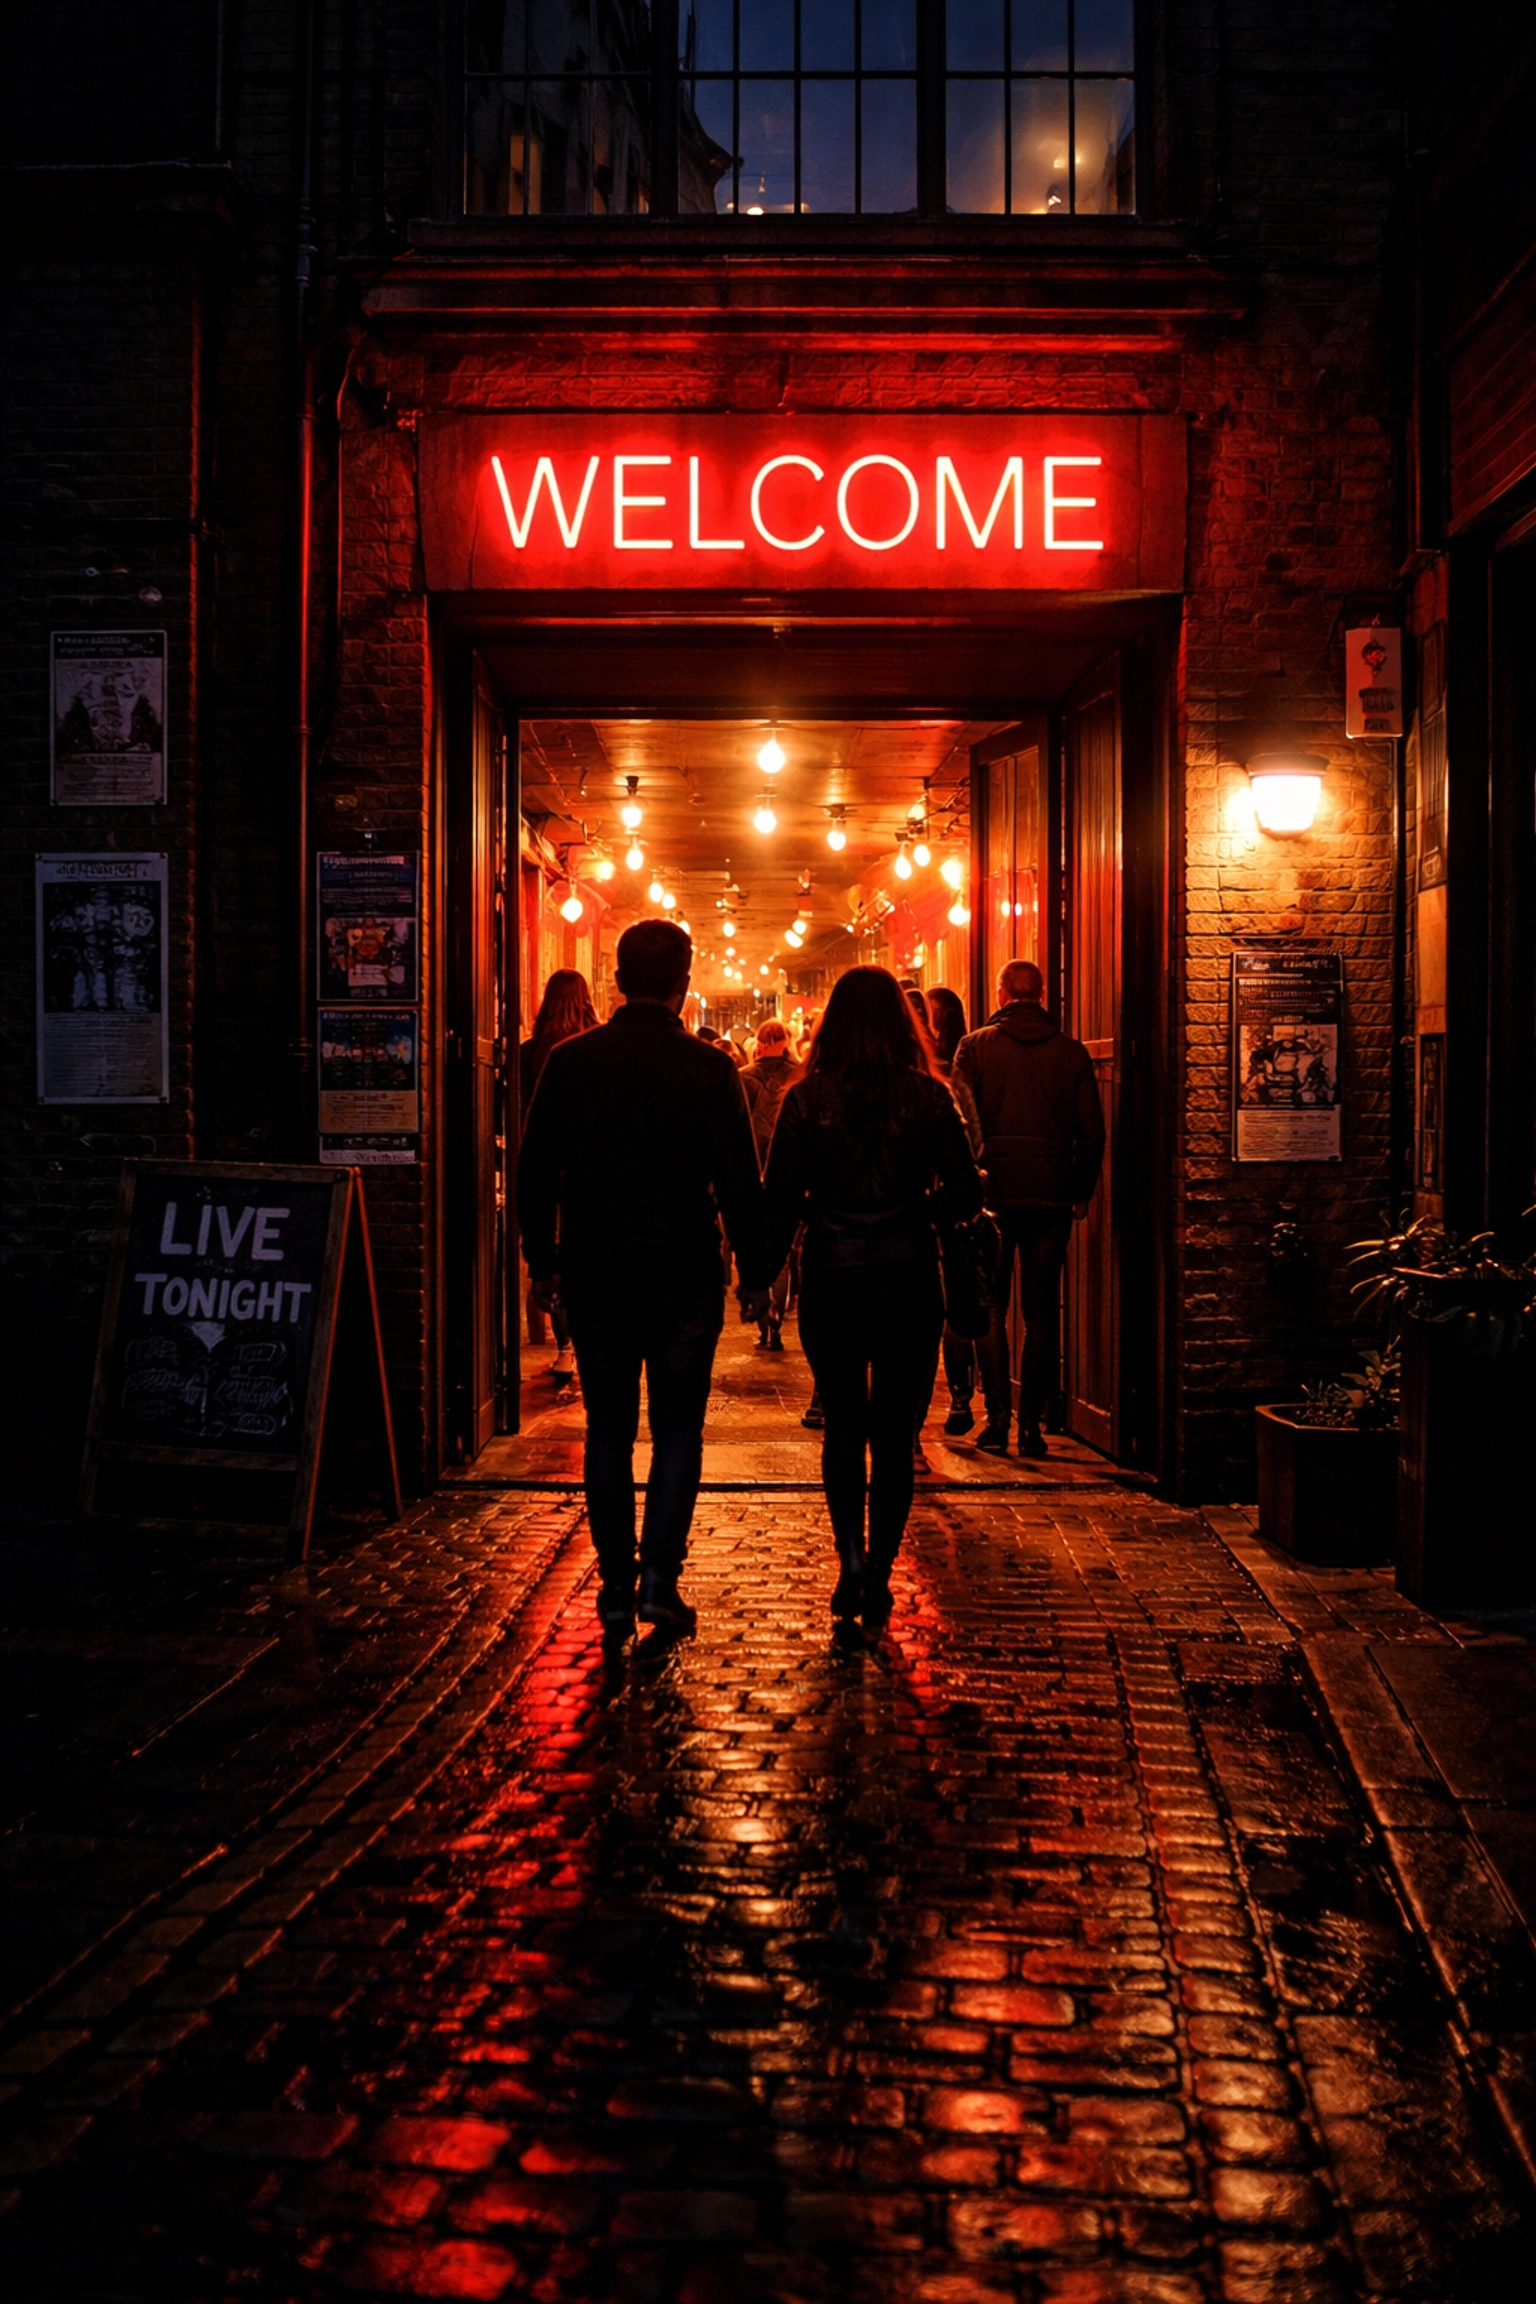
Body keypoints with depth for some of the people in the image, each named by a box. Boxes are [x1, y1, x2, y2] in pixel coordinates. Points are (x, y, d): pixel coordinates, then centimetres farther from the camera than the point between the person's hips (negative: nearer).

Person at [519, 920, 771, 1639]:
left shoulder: (570, 1061, 0)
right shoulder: (708, 1067, -6)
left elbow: (536, 1169, 3)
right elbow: (738, 1178, -6)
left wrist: (543, 1260, 12)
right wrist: (753, 1271, 2)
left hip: (595, 1275, 2)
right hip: (684, 1276, -2)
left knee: (608, 1431, 11)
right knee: (678, 1428, 10)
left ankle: (616, 1591, 12)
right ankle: (659, 1580, 2)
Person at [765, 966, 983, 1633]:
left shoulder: (807, 1099, -5)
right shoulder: (928, 1097, -5)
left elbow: (781, 1199, -4)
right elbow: (965, 1196, -2)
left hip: (830, 1279, 0)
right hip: (907, 1278, 0)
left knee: (843, 1426, 17)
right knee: (894, 1431, 9)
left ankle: (851, 1560, 5)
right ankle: (878, 1576, 11)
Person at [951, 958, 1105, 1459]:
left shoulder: (975, 1047, 0)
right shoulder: (1072, 1053, 4)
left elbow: (961, 1122, -5)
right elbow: (1092, 1132, 4)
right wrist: (1081, 1194, 12)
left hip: (994, 1193, -1)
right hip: (1052, 1196, 1)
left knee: (990, 1308, 8)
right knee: (1041, 1312, 7)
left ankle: (998, 1417, 2)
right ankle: (1031, 1422, 5)